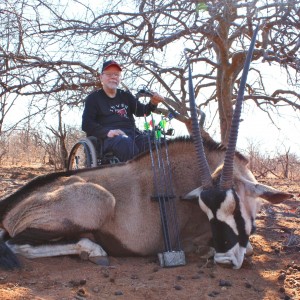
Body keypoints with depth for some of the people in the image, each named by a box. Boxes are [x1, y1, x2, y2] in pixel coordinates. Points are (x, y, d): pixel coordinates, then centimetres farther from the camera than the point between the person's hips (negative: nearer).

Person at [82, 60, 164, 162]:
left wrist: (152, 104, -13)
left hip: (131, 134, 4)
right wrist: (107, 132, -15)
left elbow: (141, 111, 11)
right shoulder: (93, 98, 15)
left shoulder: (126, 96, 27)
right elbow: (86, 124, 3)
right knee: (126, 142, -39)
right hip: (109, 137, -4)